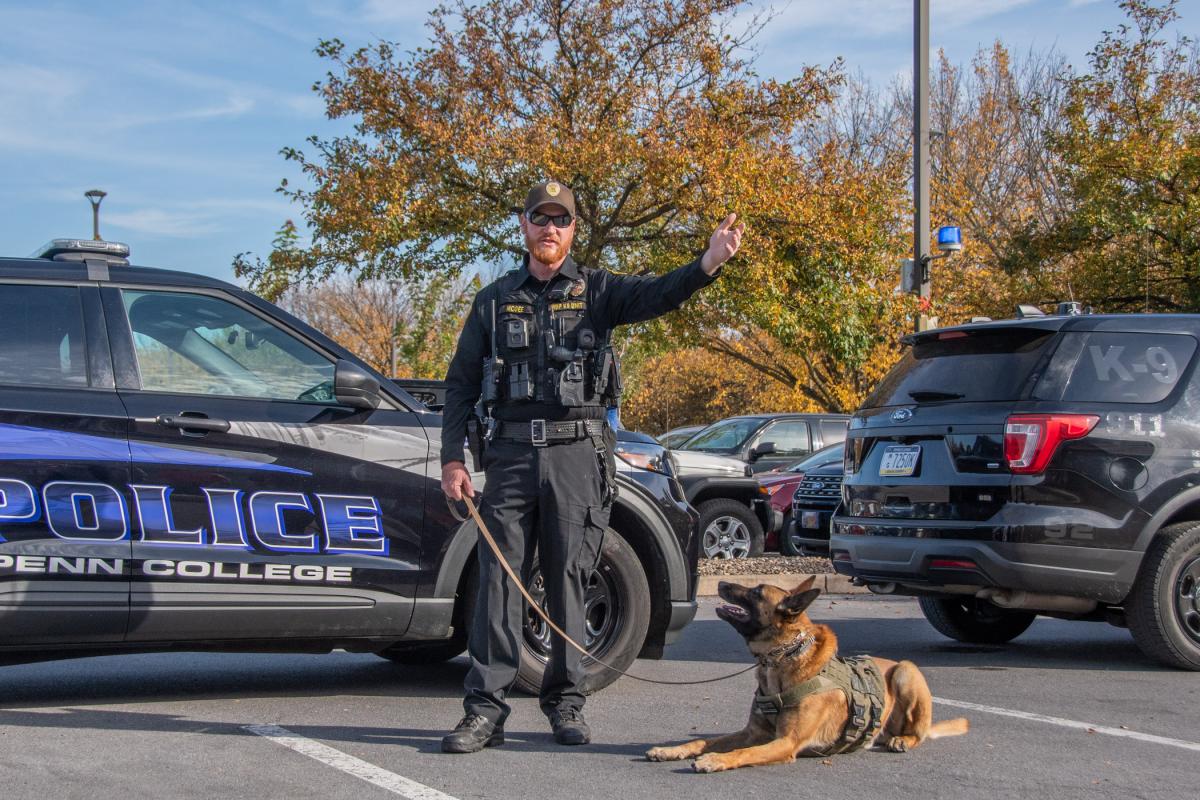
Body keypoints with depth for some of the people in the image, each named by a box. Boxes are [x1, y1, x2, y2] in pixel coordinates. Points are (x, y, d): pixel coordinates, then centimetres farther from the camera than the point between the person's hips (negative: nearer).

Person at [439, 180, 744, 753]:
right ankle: (486, 707, -1)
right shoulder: (494, 301, 12)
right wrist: (452, 459, 1)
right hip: (510, 452, 1)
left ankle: (565, 703, 14)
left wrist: (710, 262, -32)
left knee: (568, 578, 3)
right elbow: (461, 385, 12)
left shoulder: (597, 291, 7)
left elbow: (656, 294, -13)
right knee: (498, 577, -3)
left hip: (578, 453, -1)